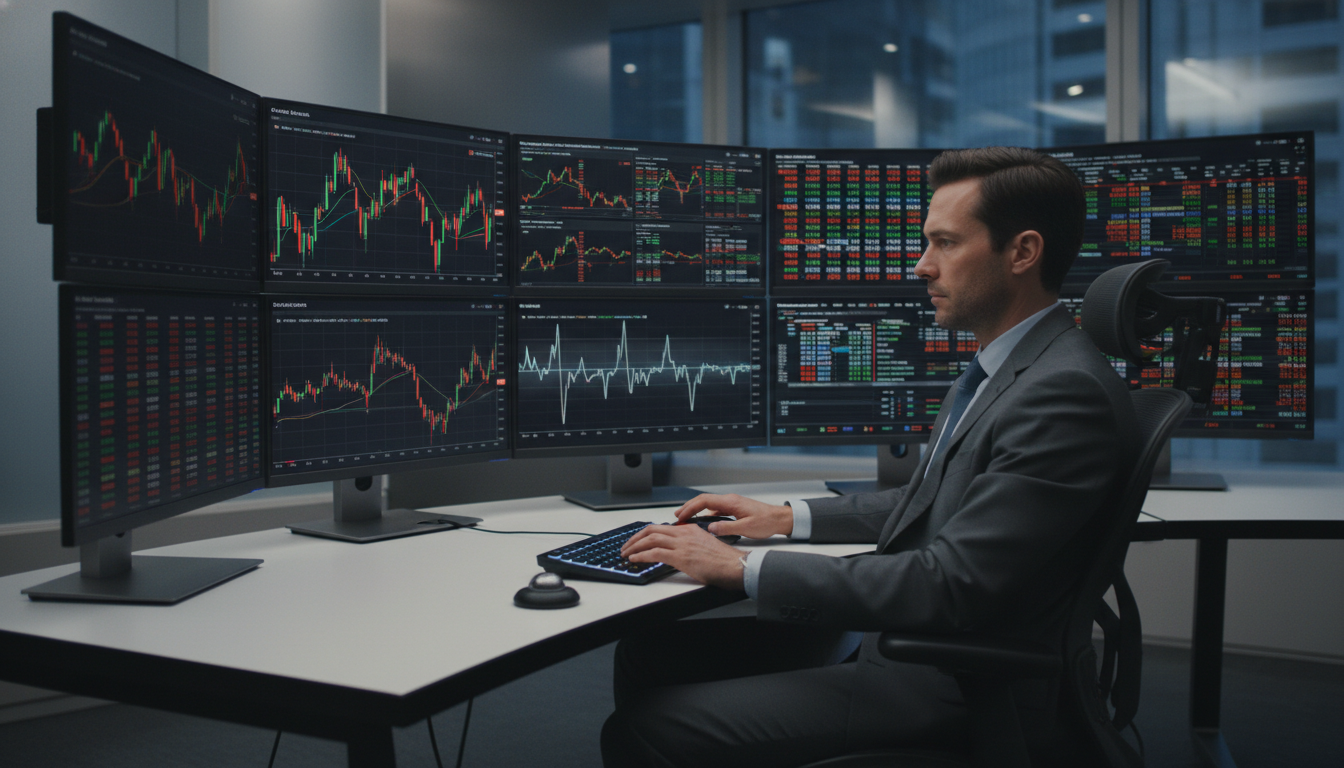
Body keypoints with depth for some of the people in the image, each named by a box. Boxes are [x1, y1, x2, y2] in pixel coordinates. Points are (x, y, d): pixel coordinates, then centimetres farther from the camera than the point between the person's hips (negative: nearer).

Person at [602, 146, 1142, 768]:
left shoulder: (1067, 393, -21)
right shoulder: (1003, 369, 11)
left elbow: (950, 586, -26)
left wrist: (742, 568, -21)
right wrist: (789, 518, 12)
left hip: (952, 688, -9)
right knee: (647, 655, 7)